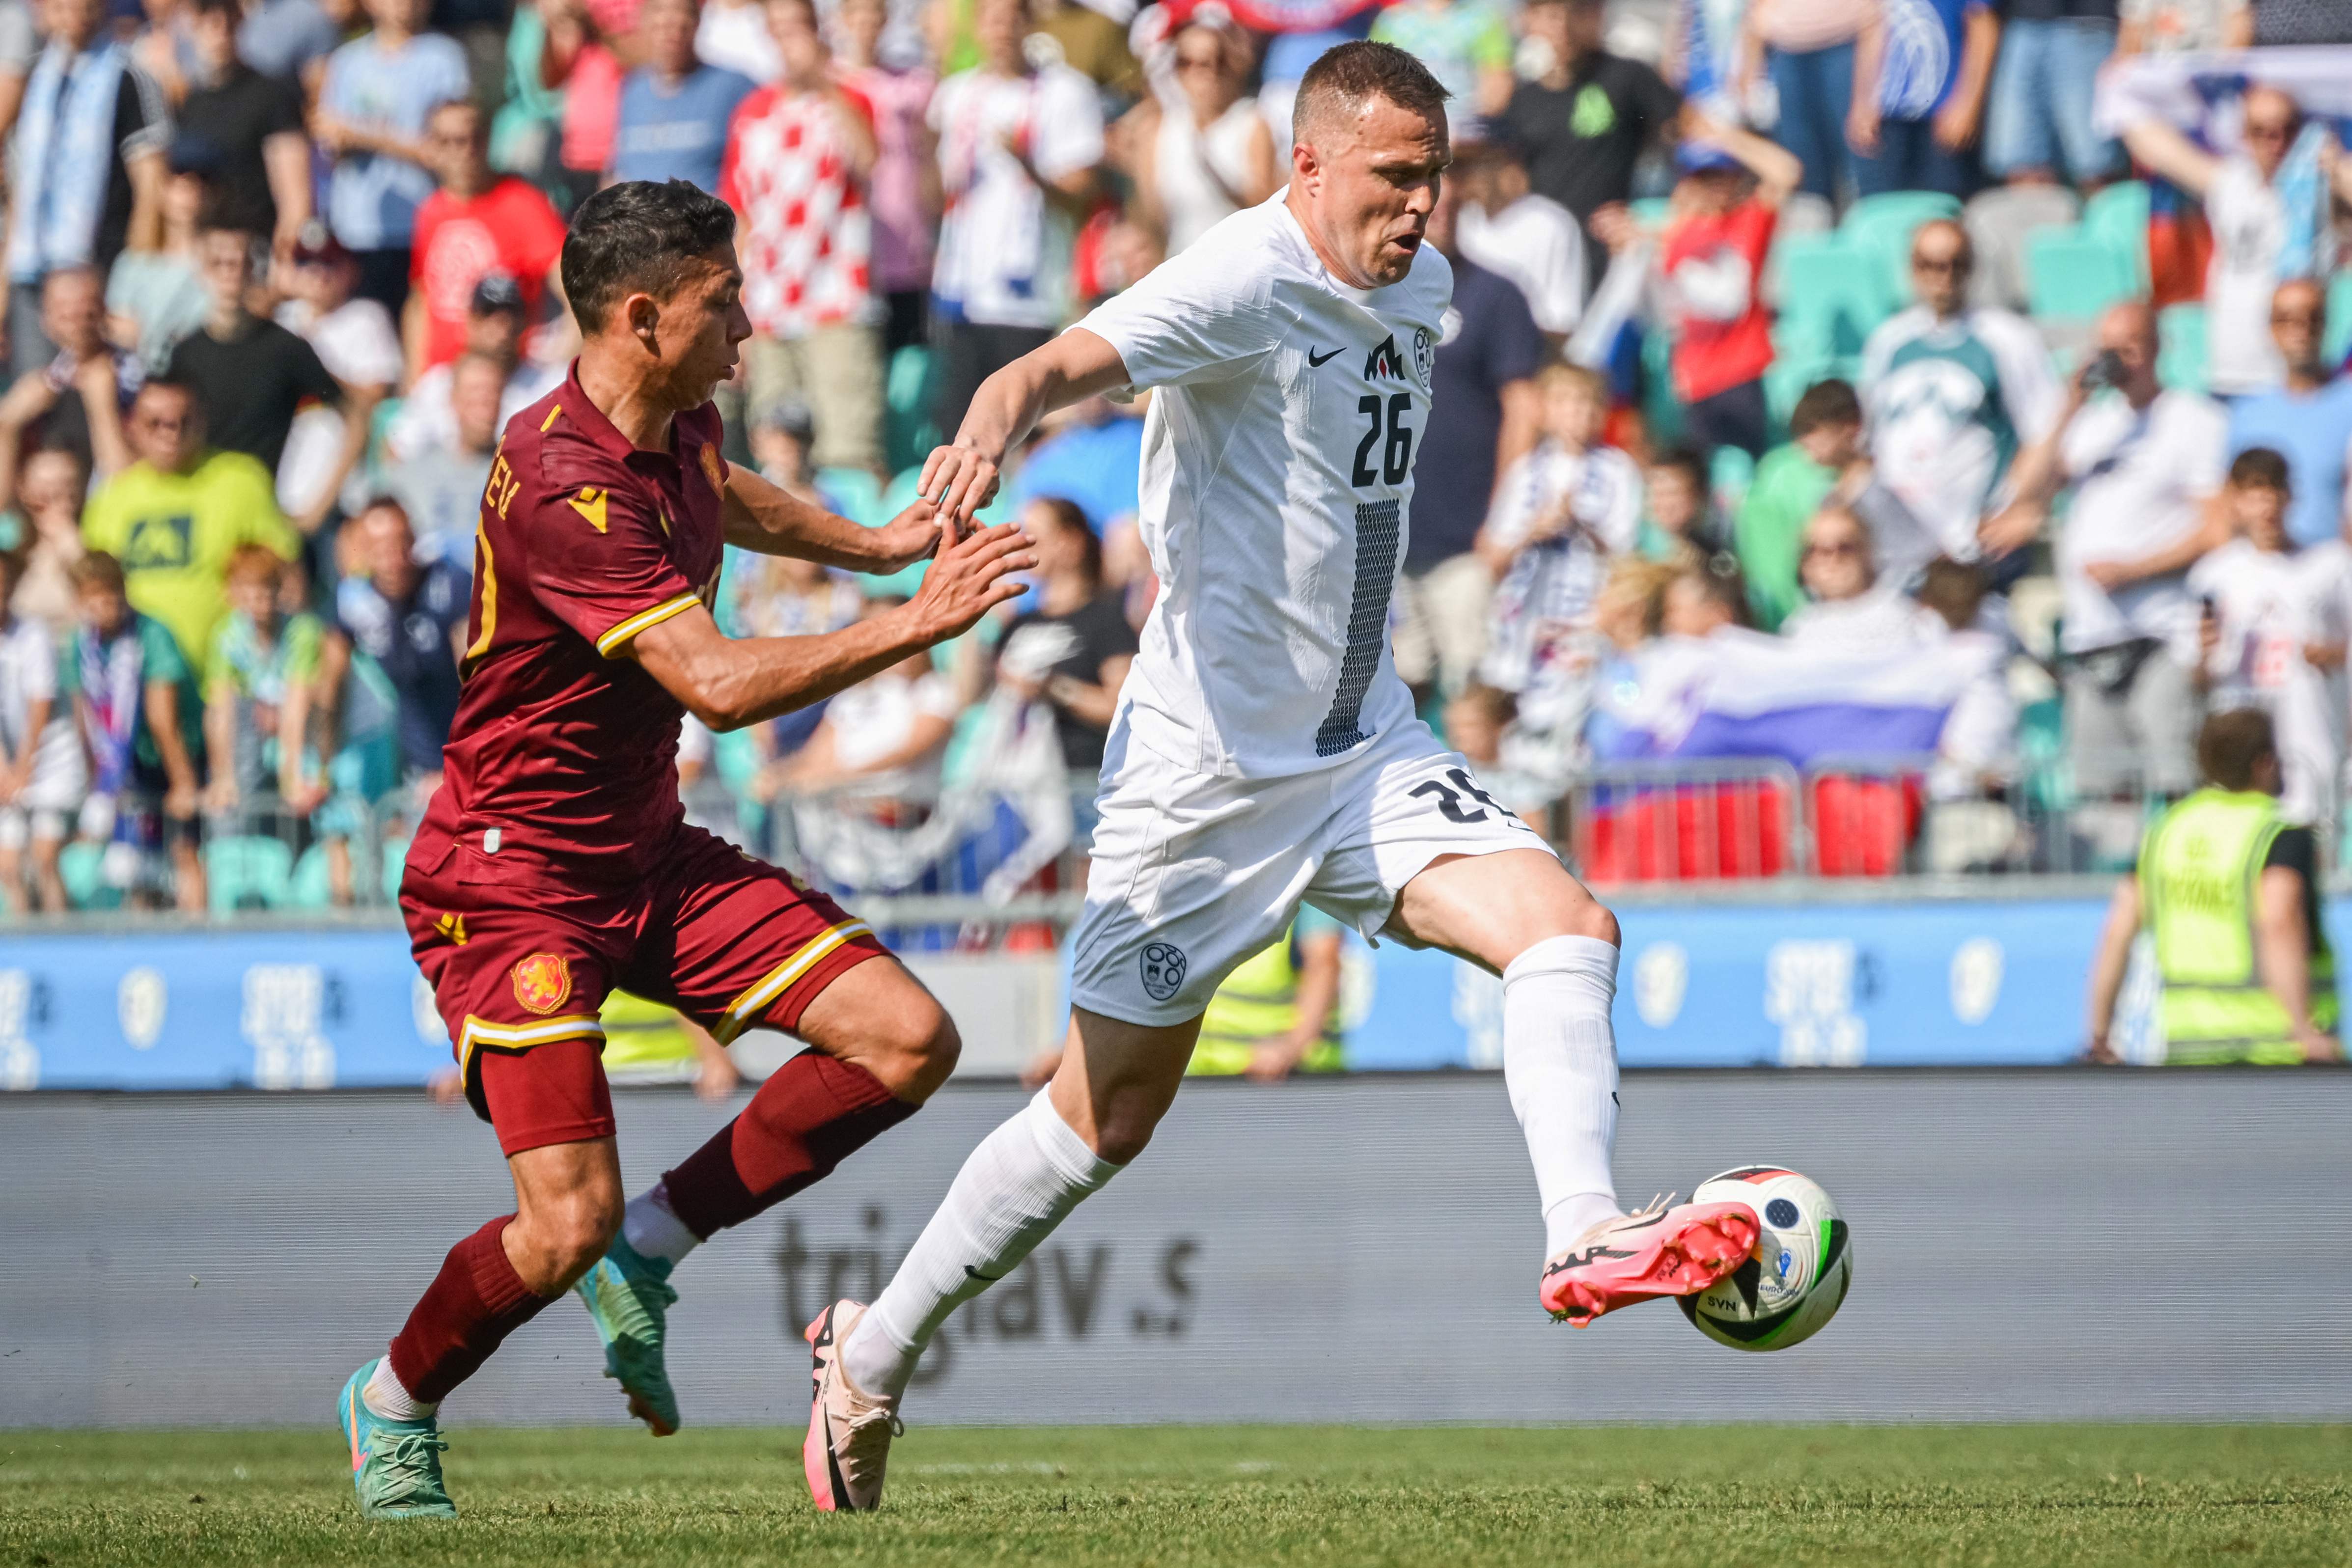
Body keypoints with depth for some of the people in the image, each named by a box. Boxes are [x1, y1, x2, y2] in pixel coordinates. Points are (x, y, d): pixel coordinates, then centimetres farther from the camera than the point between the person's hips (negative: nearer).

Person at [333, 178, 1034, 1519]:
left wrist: (875, 545, 29)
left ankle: (649, 1252, 8)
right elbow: (717, 681, -33)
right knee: (569, 1222, -16)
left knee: (910, 1040, -5)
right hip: (513, 874, -9)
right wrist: (914, 626, -33)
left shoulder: (680, 425, 4)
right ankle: (393, 1407, 14)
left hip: (647, 850, 9)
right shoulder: (564, 485, -26)